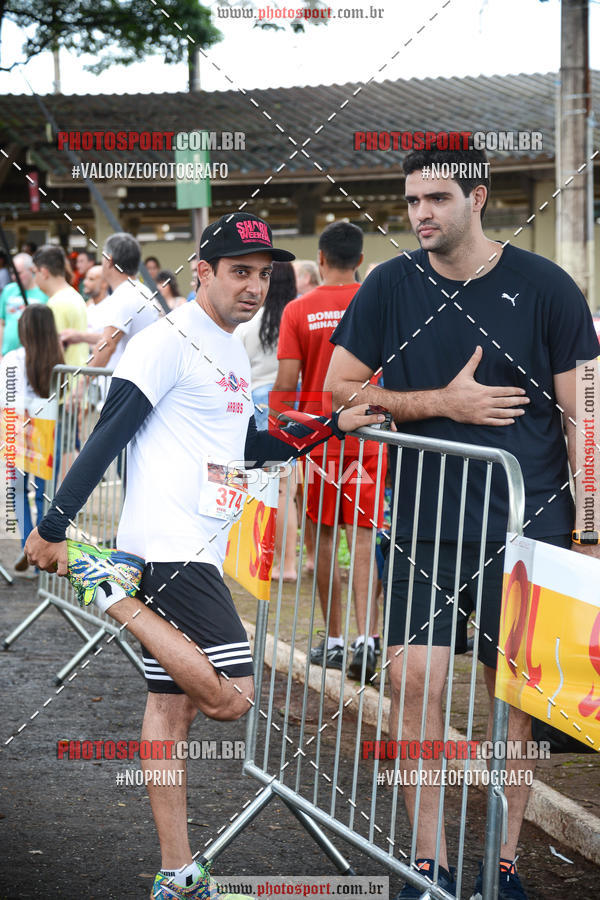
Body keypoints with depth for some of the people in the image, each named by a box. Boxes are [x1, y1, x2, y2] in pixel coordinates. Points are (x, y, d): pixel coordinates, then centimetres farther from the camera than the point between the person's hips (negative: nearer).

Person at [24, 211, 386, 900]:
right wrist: (53, 526, -18)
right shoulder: (169, 341, -11)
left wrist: (334, 427, 21)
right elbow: (108, 435, -15)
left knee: (172, 703, 9)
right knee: (230, 697, -14)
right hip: (169, 548, -9)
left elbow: (248, 448, 29)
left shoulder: (234, 354, 19)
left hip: (199, 552, 9)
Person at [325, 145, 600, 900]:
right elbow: (338, 388, 4)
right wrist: (443, 401, -8)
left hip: (526, 521, -1)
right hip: (424, 520, 2)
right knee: (415, 678, -6)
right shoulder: (389, 287, 4)